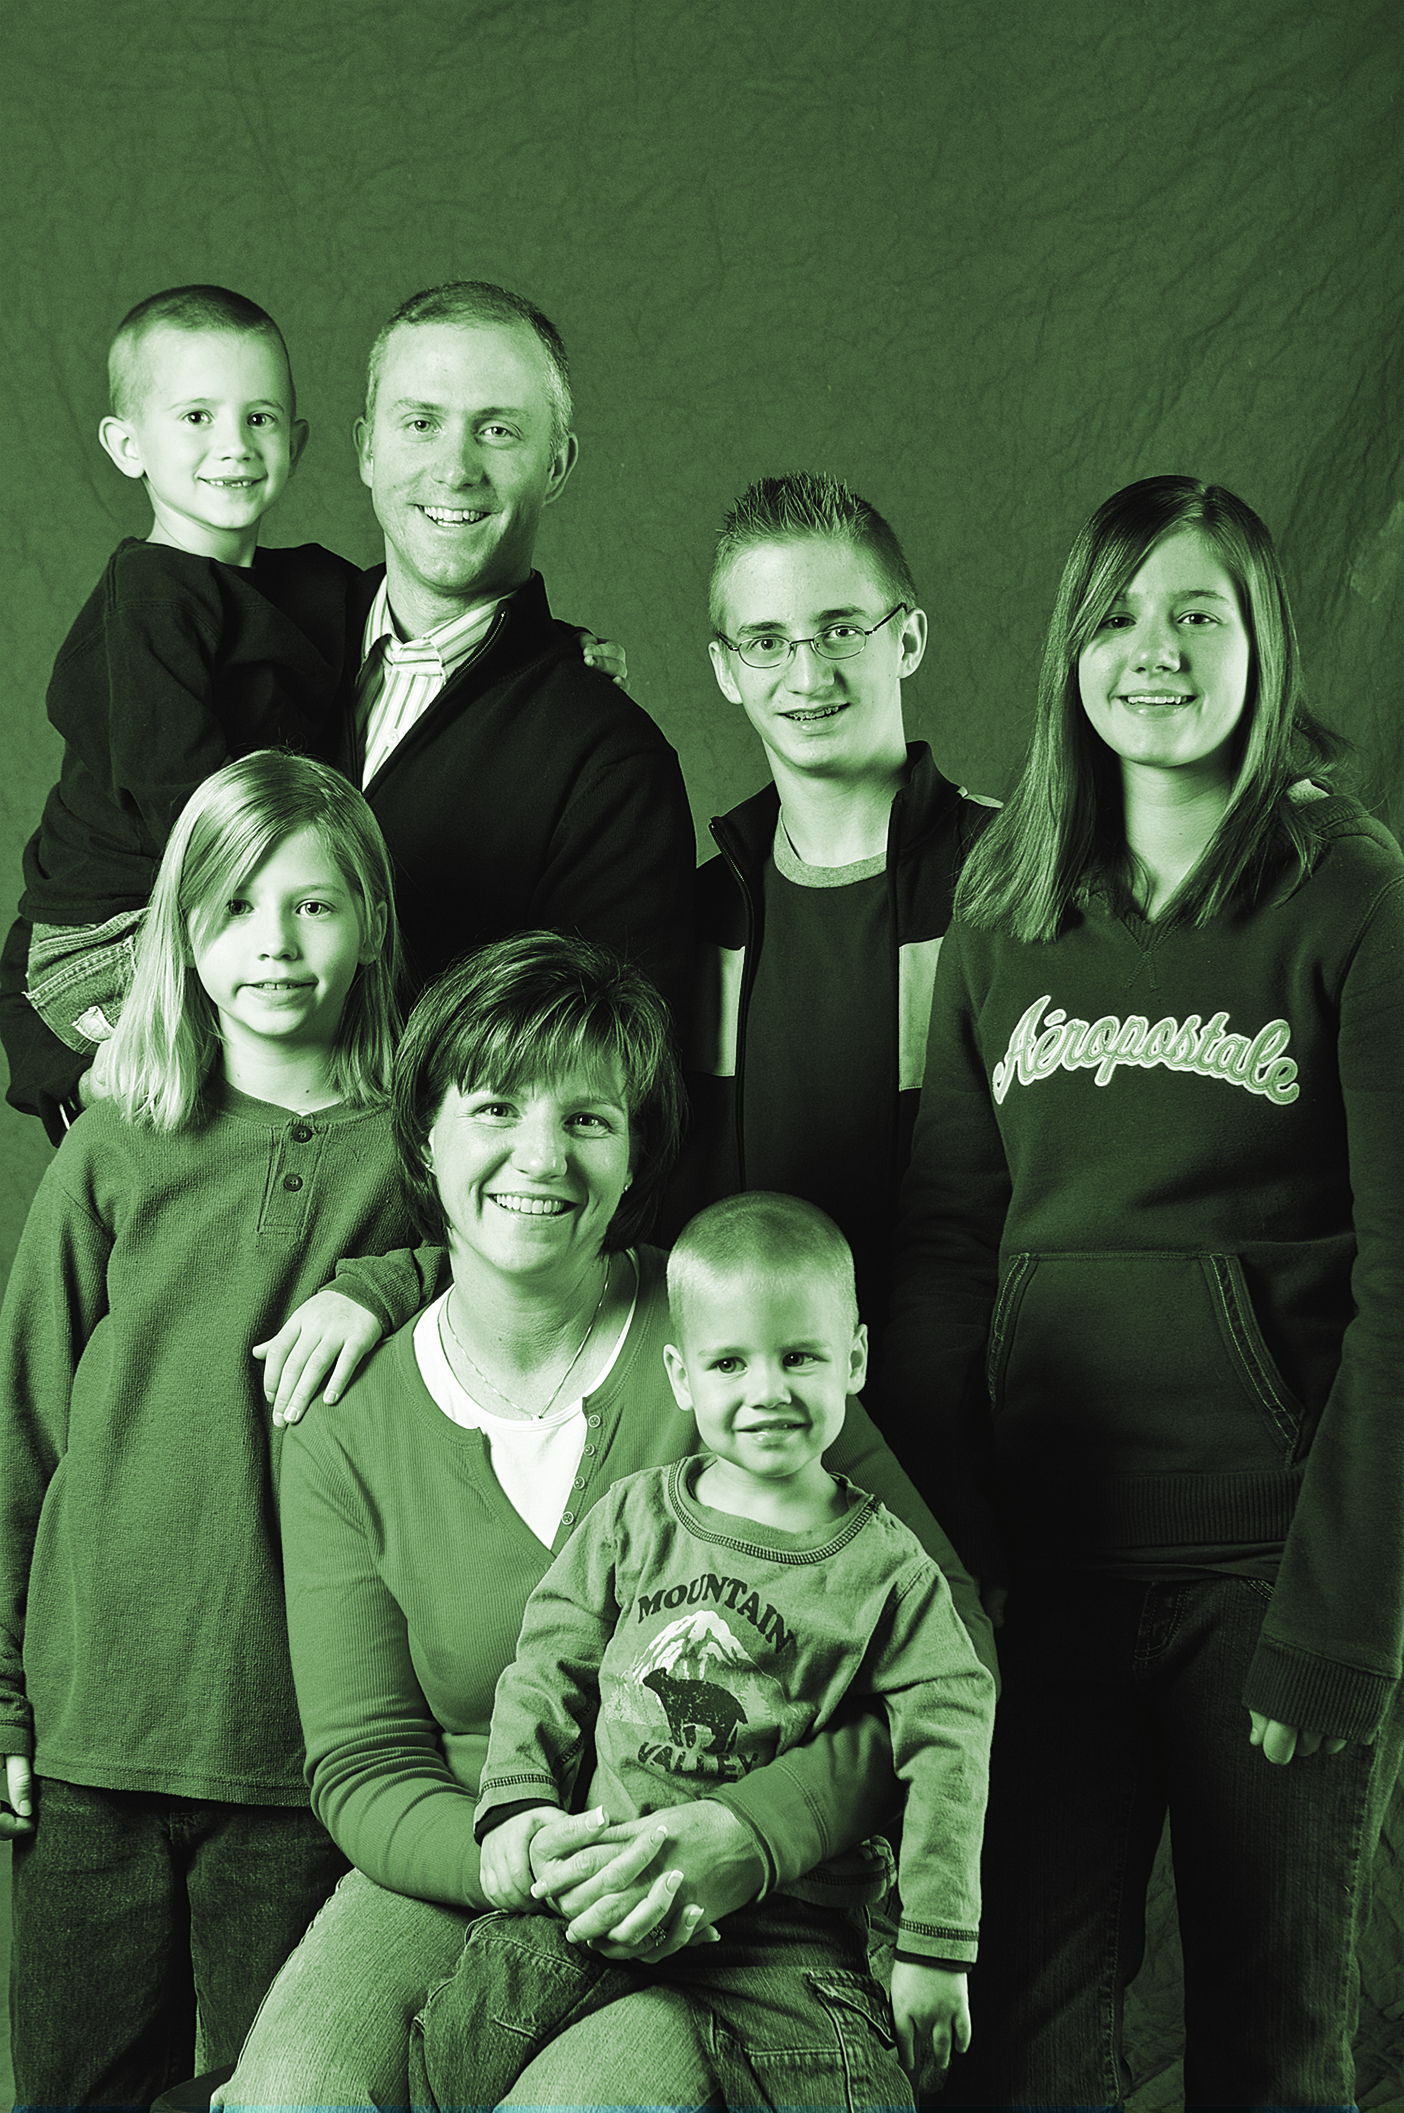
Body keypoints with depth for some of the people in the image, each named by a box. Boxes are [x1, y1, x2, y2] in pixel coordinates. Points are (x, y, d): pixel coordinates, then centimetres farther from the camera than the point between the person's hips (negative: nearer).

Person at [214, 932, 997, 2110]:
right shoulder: (346, 1433, 2)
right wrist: (514, 1859, -20)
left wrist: (753, 1834, -20)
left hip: (717, 1910, -2)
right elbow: (363, 1767, 2)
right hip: (459, 1870, 2)